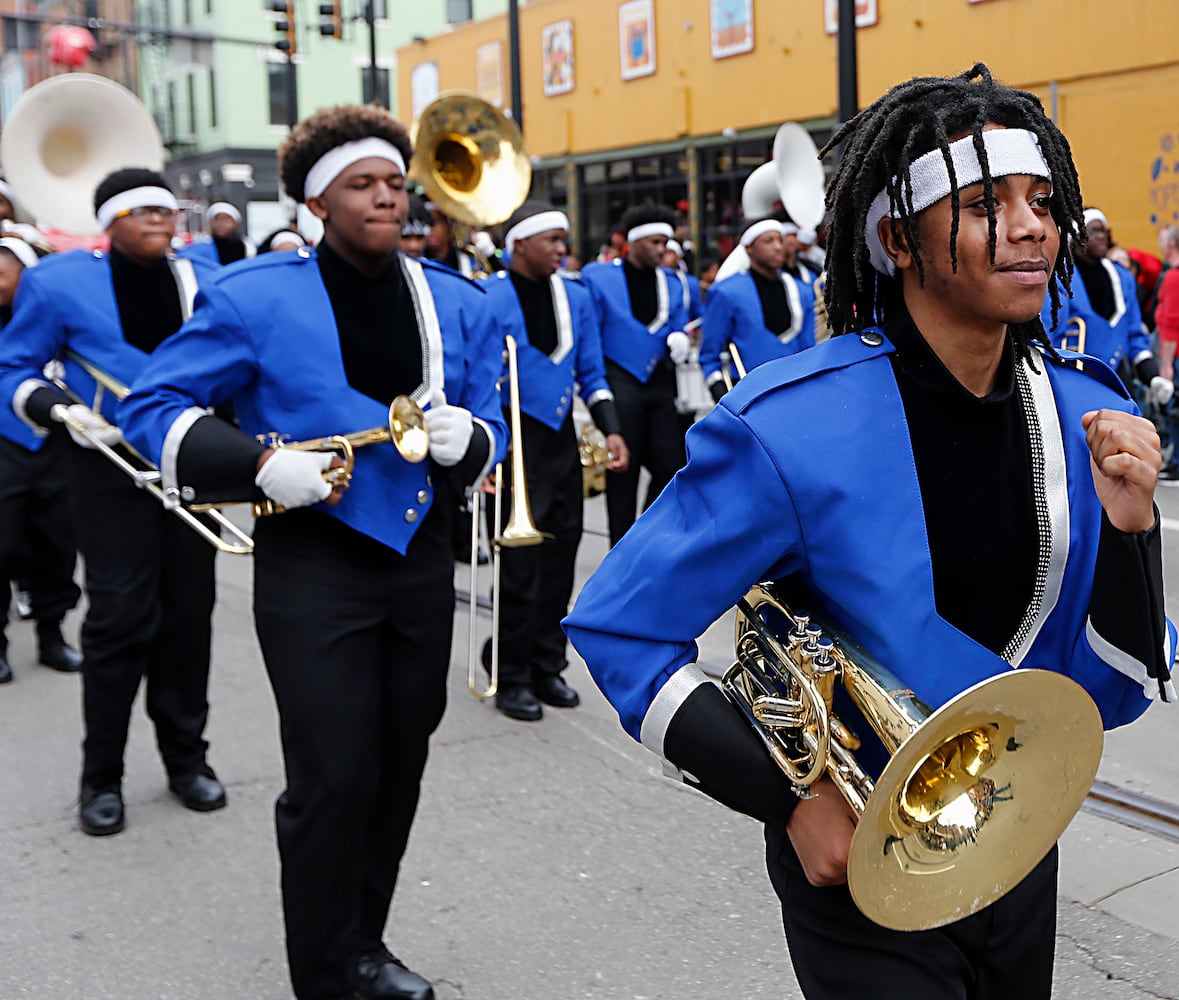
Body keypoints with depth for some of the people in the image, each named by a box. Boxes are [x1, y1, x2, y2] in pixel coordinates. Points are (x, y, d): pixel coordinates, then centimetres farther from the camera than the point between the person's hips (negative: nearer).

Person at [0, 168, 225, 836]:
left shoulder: (205, 283, 5)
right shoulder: (60, 283, -5)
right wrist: (62, 411, -17)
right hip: (112, 463, -3)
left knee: (189, 612, 8)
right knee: (122, 617, -5)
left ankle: (186, 756, 23)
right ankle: (102, 775, 11)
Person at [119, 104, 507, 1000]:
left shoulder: (457, 304, 7)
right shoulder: (256, 297, -6)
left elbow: (490, 430, 11)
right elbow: (153, 405, -4)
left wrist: (466, 437, -14)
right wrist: (262, 463, -19)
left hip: (422, 556, 5)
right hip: (314, 563, -5)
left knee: (399, 767, 13)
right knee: (333, 780, -4)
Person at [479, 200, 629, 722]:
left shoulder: (575, 297, 10)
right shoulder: (488, 298, -8)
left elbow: (591, 372, 14)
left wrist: (611, 429, 1)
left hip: (561, 438, 6)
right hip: (512, 438, -6)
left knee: (561, 550, 9)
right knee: (520, 560, -3)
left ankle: (547, 667, 22)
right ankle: (512, 676, 10)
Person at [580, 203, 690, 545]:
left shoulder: (670, 280, 12)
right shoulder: (598, 276, -2)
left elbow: (678, 327, 17)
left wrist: (679, 340, -7)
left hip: (660, 385, 5)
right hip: (621, 385, -4)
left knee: (670, 466, 1)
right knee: (623, 471, 1)